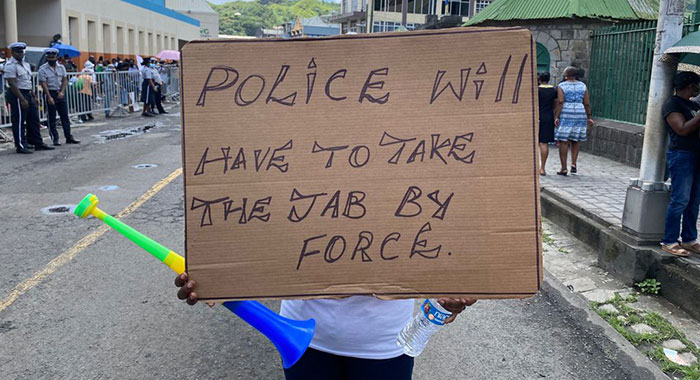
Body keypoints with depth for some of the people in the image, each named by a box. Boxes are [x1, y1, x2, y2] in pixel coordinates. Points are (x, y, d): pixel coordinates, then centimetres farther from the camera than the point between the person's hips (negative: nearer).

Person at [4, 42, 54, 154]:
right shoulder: (10, 65, -11)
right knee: (19, 121, -2)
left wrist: (34, 96, 17)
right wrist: (22, 99, -23)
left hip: (28, 94, 9)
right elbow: (12, 84, -18)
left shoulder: (25, 64, 16)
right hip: (17, 95, -9)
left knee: (33, 119, 11)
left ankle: (38, 143, 18)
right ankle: (20, 146, 3)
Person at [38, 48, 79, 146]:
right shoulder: (43, 69, -7)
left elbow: (64, 80, 7)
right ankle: (55, 139, 6)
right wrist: (49, 97, -19)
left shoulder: (61, 67, 6)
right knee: (52, 118, 1)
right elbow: (43, 83, -11)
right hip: (50, 93, -4)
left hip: (60, 93, 4)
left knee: (65, 116, 6)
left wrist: (62, 92, -8)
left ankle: (69, 137, 11)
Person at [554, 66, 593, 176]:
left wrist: (556, 117, -15)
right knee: (576, 140, 16)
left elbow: (560, 102, -14)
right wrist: (589, 117, 9)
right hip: (579, 115, 3)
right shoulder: (583, 86, 6)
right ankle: (573, 164, 3)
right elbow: (586, 103, 3)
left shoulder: (562, 86, -4)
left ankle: (564, 168, 0)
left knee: (563, 141, 1)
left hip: (565, 115, -3)